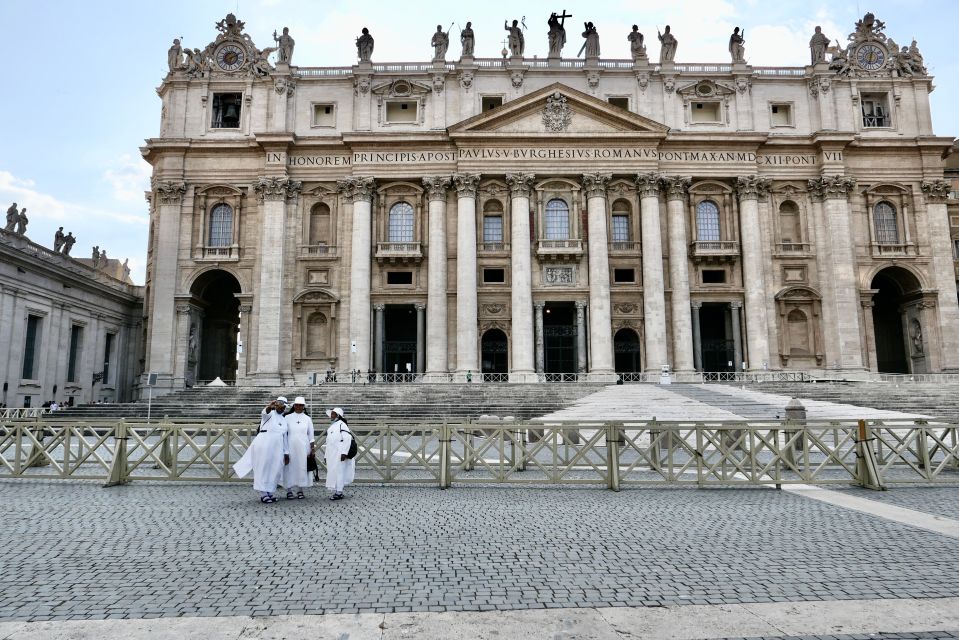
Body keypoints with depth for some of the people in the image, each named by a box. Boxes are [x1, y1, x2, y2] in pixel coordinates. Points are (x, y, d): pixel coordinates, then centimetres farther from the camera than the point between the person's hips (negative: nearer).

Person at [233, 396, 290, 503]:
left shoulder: (284, 420, 19)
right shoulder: (270, 413, 2)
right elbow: (264, 413, -25)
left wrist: (286, 453, 13)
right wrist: (269, 407, -50)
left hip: (277, 448, 6)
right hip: (264, 445, -6)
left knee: (275, 471, 5)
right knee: (263, 469, -4)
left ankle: (270, 493, 15)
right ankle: (263, 494, 0)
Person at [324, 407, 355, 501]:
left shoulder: (341, 424, -11)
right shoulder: (332, 425, 18)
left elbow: (347, 438, -19)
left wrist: (344, 452, -22)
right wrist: (326, 456, 20)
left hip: (339, 454, -9)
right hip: (331, 455, 9)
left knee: (338, 471, -7)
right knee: (332, 472, 10)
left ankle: (339, 493, -2)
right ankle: (336, 491, 17)